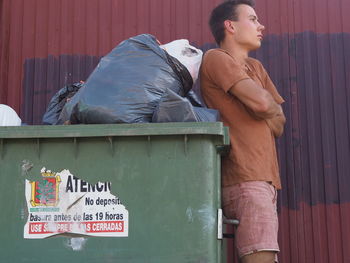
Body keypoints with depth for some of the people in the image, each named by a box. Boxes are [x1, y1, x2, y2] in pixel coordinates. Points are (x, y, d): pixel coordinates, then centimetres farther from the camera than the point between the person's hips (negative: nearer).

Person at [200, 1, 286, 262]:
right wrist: (272, 111, 8)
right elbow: (262, 102, -13)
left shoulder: (255, 67, 24)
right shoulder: (217, 58, -1)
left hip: (264, 177, 8)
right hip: (244, 178, -8)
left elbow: (279, 124, 17)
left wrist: (265, 111, -2)